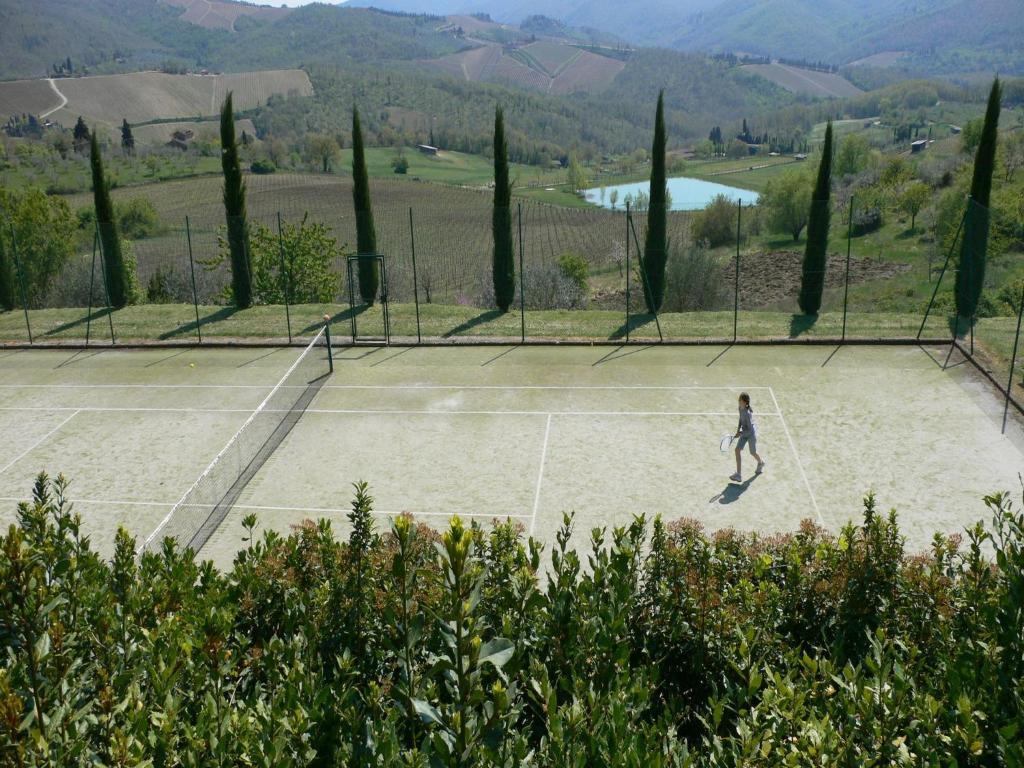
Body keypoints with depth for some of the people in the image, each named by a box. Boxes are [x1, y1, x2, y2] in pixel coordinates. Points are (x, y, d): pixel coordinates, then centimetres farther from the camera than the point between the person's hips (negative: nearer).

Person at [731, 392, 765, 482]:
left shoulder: (748, 413, -32)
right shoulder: (740, 408, -9)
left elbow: (750, 430, -26)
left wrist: (740, 433, -18)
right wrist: (738, 429, 3)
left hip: (751, 434, -7)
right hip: (744, 433, 7)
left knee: (753, 453, 14)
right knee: (738, 450, -6)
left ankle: (761, 463, 50)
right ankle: (739, 475, -6)